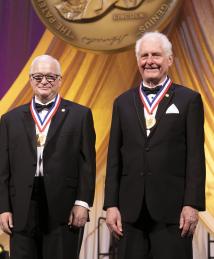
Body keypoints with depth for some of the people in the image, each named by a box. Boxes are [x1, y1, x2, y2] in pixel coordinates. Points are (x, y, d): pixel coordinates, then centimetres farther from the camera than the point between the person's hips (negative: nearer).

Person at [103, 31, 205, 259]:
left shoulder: (189, 100, 2)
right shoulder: (123, 102, 12)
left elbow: (196, 157, -2)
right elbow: (114, 158, 10)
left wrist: (192, 204, -9)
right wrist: (111, 205, 3)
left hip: (172, 209, -3)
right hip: (131, 210, 3)